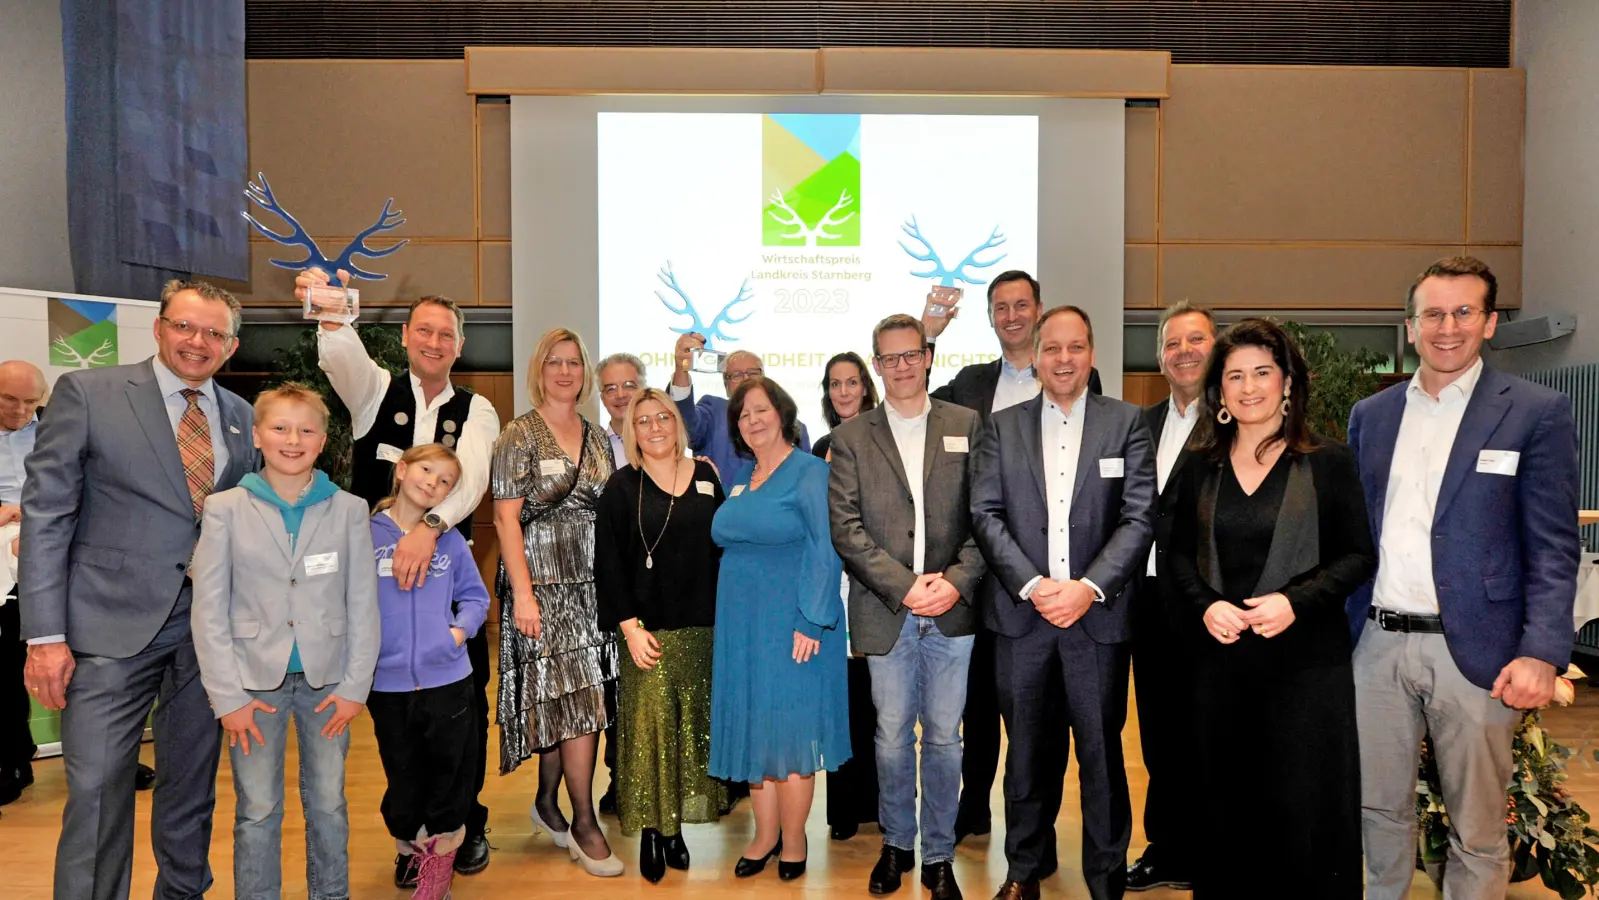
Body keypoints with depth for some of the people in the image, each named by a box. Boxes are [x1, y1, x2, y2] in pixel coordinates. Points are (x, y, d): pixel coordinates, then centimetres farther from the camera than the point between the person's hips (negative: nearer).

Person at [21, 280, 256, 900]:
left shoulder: (240, 417, 9)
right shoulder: (88, 393, -3)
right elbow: (45, 514, -5)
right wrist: (46, 635, -10)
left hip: (212, 632, 4)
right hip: (114, 628, -4)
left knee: (192, 786, 15)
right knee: (97, 788, 0)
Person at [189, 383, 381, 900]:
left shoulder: (349, 510, 0)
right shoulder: (225, 509, -2)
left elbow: (363, 604, 1)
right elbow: (209, 610, -3)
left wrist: (355, 685, -4)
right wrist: (227, 695, -7)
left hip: (328, 679, 1)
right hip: (254, 680, -1)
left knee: (328, 804, 11)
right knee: (257, 810, 7)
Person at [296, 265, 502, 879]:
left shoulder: (476, 412, 1)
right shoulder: (375, 389, 1)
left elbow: (470, 475, -19)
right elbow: (342, 354, -23)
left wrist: (429, 526, -37)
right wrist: (331, 317, -47)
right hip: (378, 574, 0)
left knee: (466, 705, 7)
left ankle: (466, 824, 28)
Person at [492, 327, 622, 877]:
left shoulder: (597, 438, 12)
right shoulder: (520, 436, -5)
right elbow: (506, 519, -10)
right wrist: (522, 594, -16)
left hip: (590, 582, 5)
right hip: (543, 583, -5)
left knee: (563, 701, 10)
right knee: (577, 700, -6)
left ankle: (548, 802, 28)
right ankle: (584, 823, 6)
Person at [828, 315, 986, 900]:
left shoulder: (966, 426, 6)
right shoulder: (851, 437, 5)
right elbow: (846, 527, -3)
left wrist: (957, 581, -11)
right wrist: (904, 587, -11)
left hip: (952, 610, 0)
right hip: (885, 611, 0)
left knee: (944, 737, 8)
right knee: (892, 735, 10)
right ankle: (896, 845, 29)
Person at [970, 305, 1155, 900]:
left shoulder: (1126, 423, 4)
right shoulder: (1002, 426, 7)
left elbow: (1139, 518, -3)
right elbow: (986, 515, 0)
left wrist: (1088, 587, -14)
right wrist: (1033, 585, -12)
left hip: (1098, 615, -1)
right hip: (1021, 613, 1)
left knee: (1102, 753, 7)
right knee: (1028, 751, 12)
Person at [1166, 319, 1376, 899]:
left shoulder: (1328, 462, -1)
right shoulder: (1200, 466, 8)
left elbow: (1359, 556, -1)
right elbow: (1179, 554, 11)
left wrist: (1295, 601, -16)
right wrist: (1206, 606, -7)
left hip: (1306, 659, -3)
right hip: (1221, 658, 3)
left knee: (1305, 808, 3)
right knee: (1225, 808, 11)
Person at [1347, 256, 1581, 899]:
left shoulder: (1537, 413, -2)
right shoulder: (1370, 416, 10)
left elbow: (1554, 548, -6)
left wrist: (1542, 654, -14)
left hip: (1473, 650, -3)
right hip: (1377, 644, 4)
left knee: (1477, 831, 9)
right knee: (1379, 809, 15)